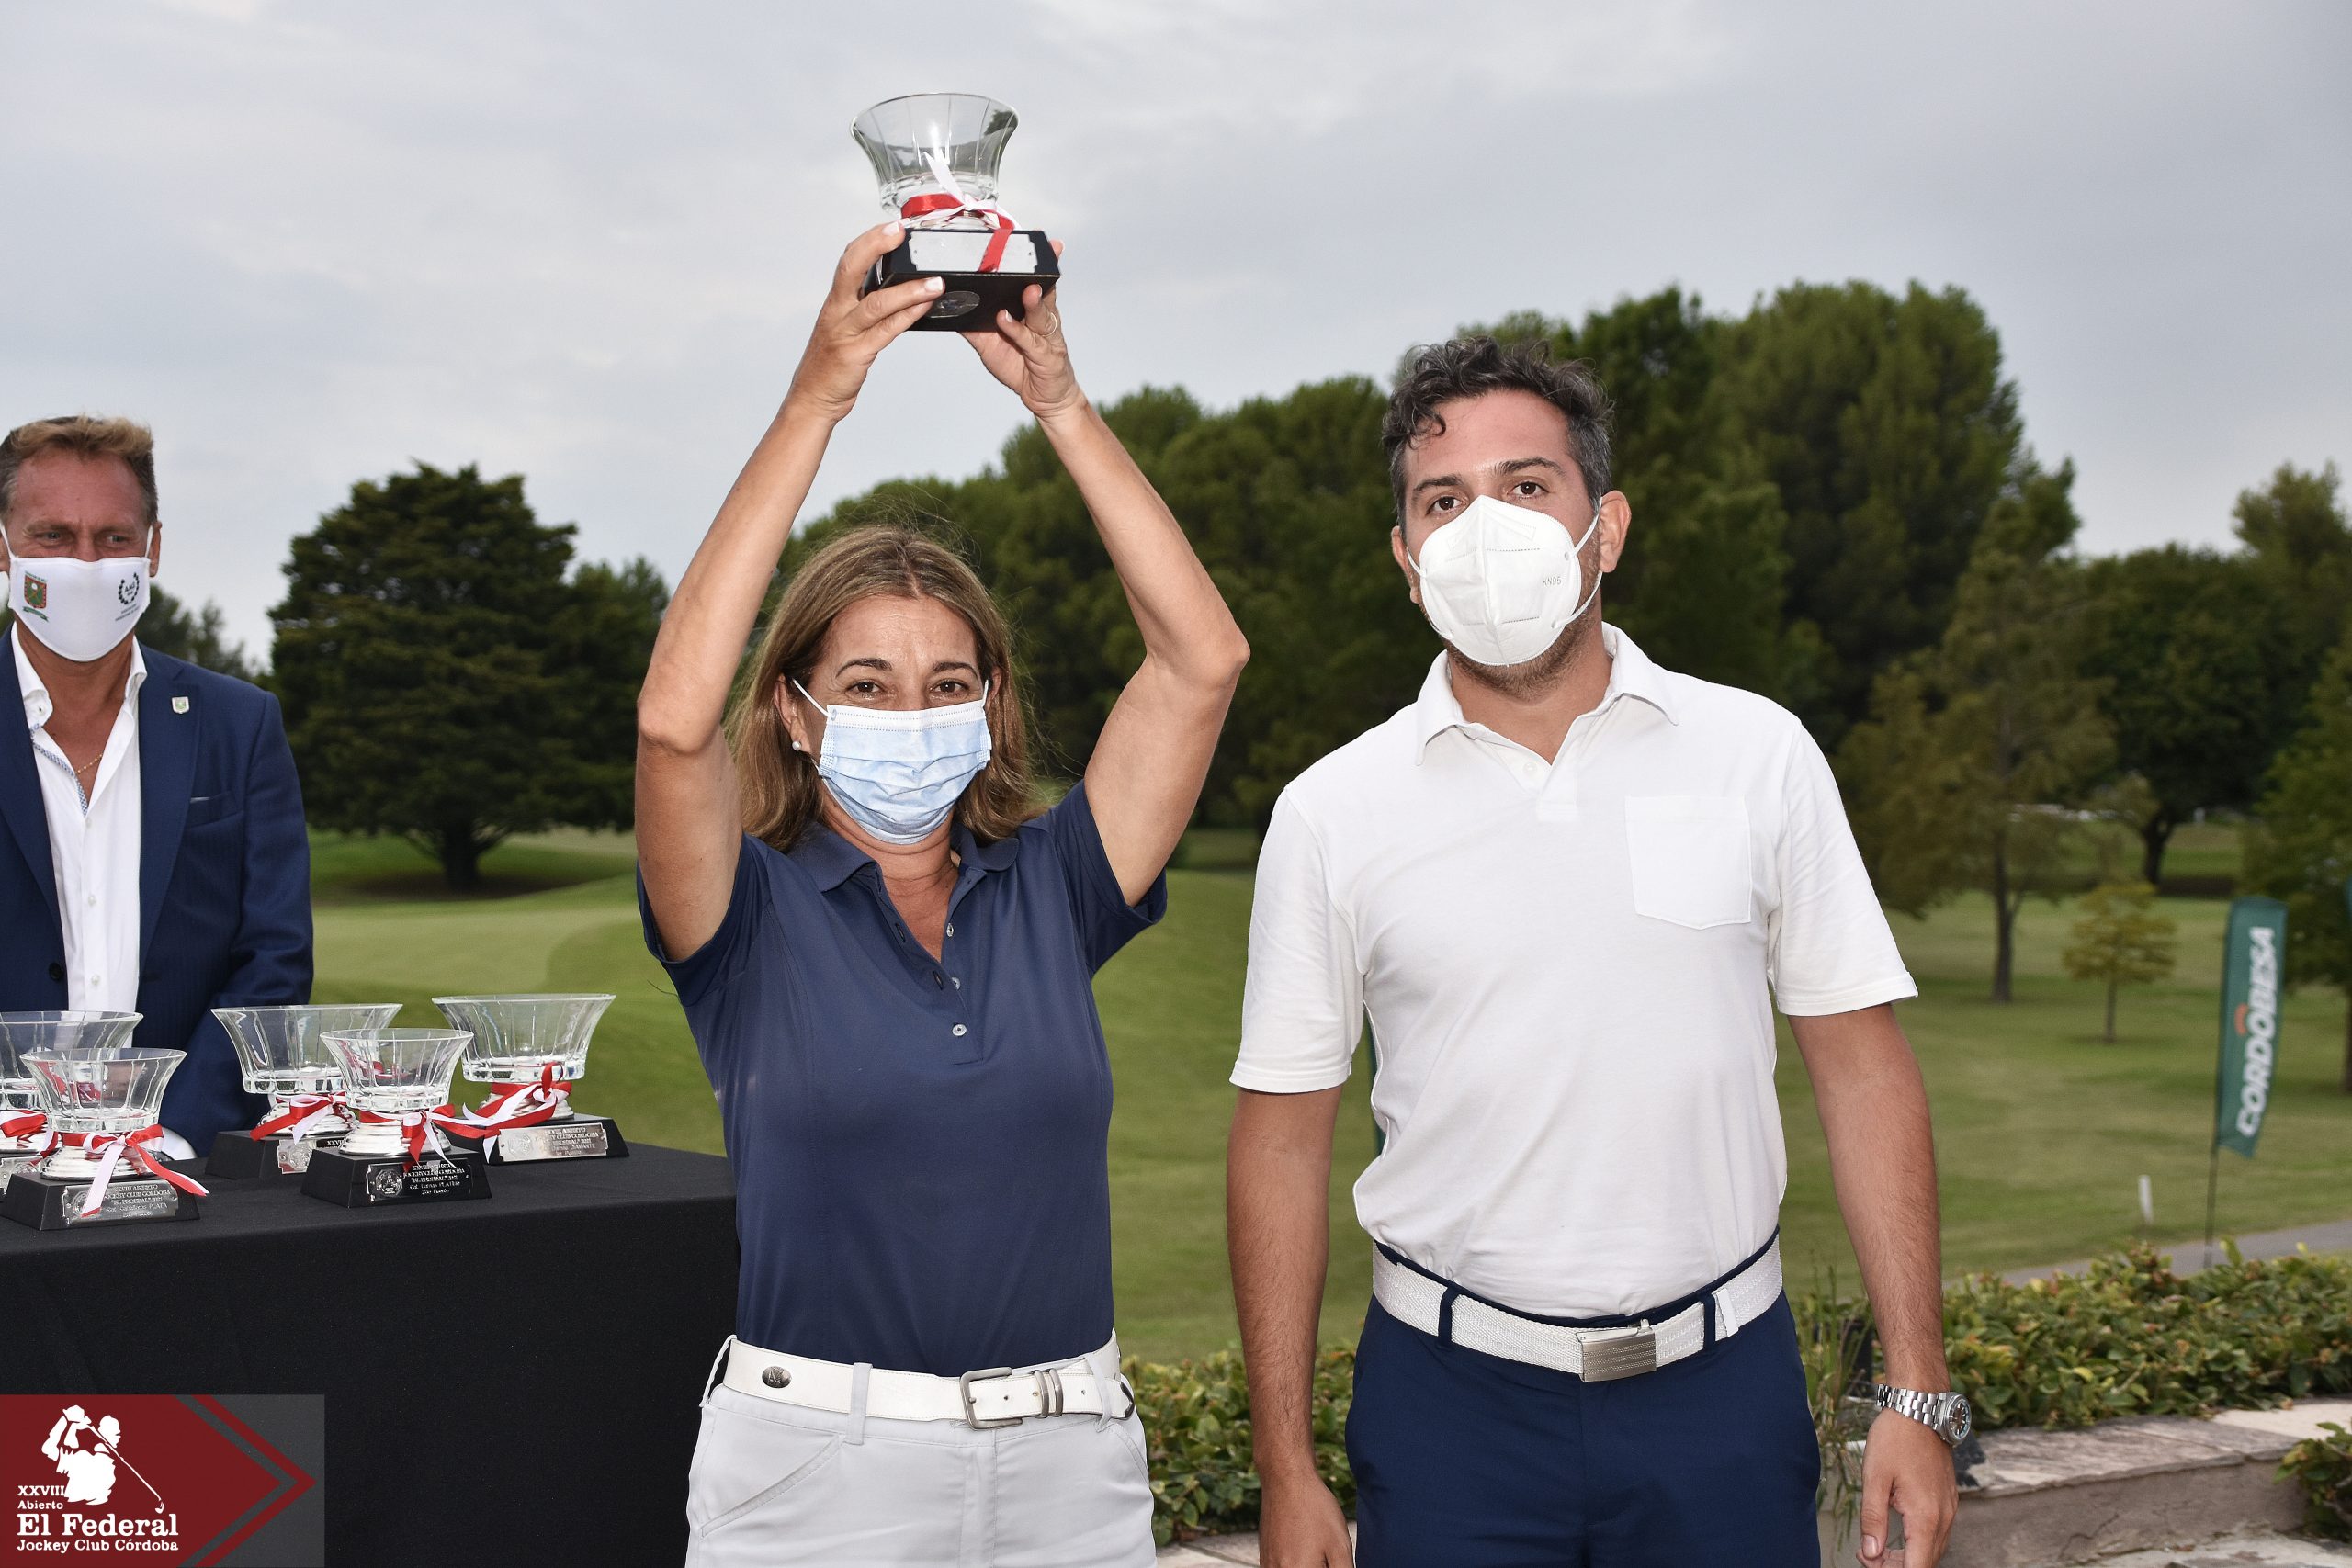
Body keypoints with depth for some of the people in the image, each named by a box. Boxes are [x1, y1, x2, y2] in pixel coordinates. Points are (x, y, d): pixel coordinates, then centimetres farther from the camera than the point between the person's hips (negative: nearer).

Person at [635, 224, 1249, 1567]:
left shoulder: (1050, 891, 3)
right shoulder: (752, 913, -3)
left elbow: (1203, 659, -5)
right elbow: (676, 719, -22)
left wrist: (1060, 400, -12)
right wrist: (819, 400, -23)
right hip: (819, 1459, -2)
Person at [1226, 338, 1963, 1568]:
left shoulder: (1758, 755, -1)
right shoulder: (1332, 812, -2)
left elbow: (1862, 1065, 1)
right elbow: (1283, 1136, 1)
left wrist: (1917, 1390, -4)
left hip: (1723, 1384, 1)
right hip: (1449, 1395, 0)